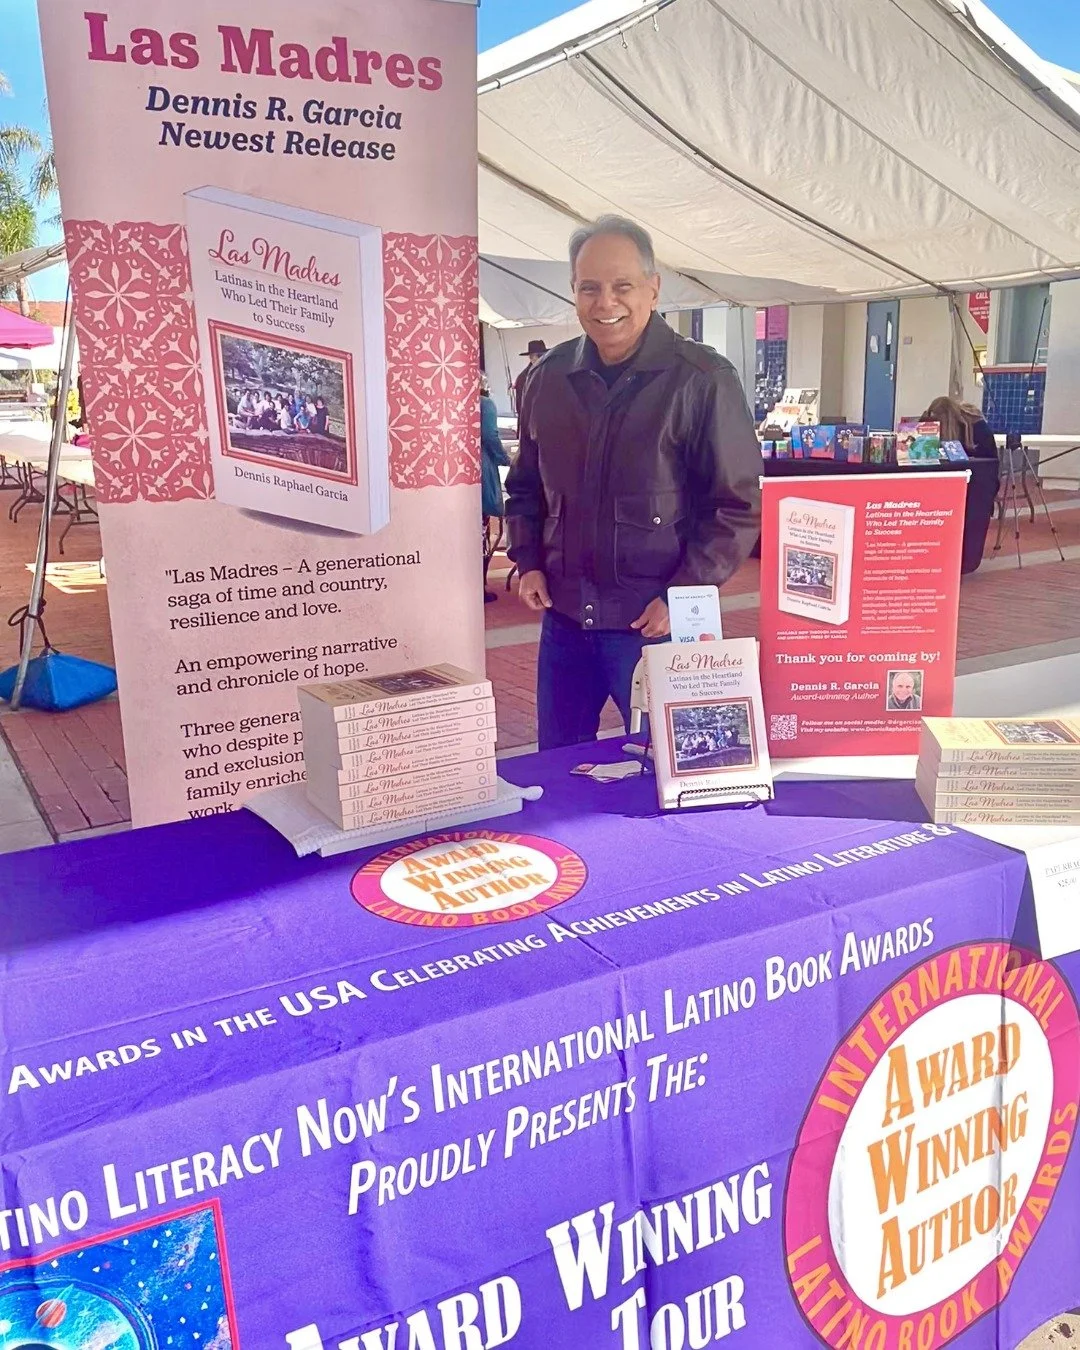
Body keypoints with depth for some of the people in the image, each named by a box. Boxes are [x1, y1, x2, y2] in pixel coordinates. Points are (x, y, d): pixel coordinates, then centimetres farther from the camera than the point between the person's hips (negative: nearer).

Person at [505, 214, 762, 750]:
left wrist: (682, 596, -15)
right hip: (563, 616, 5)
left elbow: (738, 505, -9)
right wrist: (527, 561, 5)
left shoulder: (702, 380, -9)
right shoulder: (549, 376, 6)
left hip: (658, 624, -4)